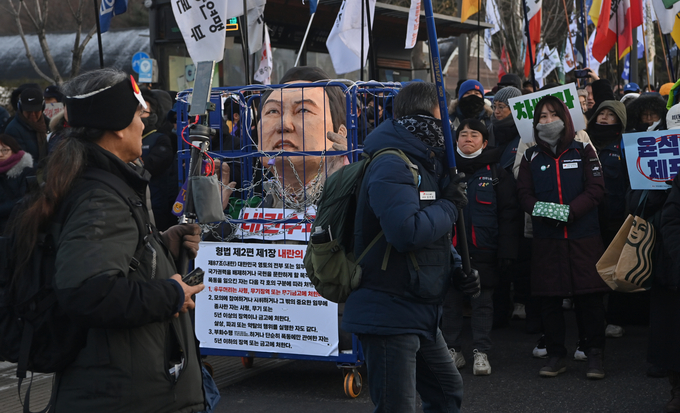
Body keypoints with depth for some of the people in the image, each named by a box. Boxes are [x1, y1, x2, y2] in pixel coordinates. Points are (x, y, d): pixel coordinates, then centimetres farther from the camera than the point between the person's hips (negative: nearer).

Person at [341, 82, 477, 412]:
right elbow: (407, 232, -32)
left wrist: (456, 272, 6)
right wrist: (449, 205, -16)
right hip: (389, 316, -10)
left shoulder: (424, 165, 16)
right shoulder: (392, 167, -17)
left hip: (420, 314, 11)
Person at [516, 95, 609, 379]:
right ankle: (556, 356, 16)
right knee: (549, 298, 4)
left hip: (584, 237, -2)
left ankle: (594, 355, 11)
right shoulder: (531, 157, 10)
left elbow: (596, 189, -4)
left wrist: (571, 210, -17)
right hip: (546, 239, 2)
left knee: (589, 297, -2)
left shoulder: (583, 151, 4)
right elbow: (524, 193, 4)